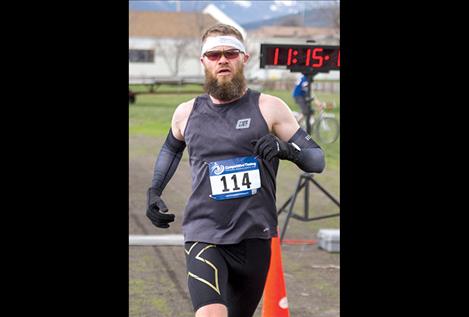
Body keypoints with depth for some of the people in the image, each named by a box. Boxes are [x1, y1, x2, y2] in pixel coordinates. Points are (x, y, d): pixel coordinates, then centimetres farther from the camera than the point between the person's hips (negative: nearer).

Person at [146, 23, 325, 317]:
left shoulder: (269, 108, 0)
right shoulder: (187, 113, 7)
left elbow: (317, 160, -1)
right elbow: (172, 147, 30)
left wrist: (286, 149, -22)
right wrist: (154, 192, 18)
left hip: (254, 237, 0)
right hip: (203, 235, 0)